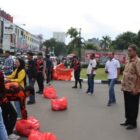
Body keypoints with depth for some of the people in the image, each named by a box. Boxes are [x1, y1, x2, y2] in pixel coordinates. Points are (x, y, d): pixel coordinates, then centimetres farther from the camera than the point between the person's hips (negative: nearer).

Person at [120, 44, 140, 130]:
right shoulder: (129, 61, 13)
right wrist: (123, 85, 17)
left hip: (133, 89, -9)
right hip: (126, 88, 9)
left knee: (133, 107, 4)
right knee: (127, 106, 17)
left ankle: (133, 123, 16)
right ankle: (128, 121, 30)